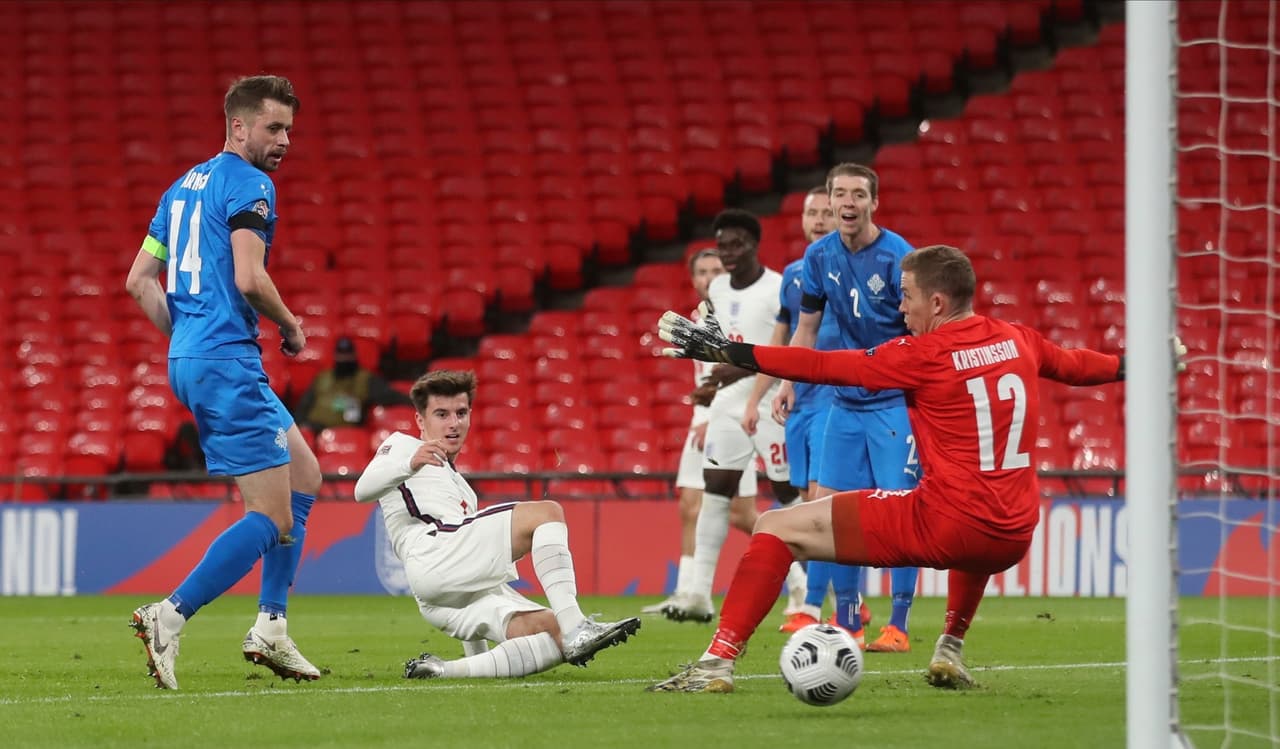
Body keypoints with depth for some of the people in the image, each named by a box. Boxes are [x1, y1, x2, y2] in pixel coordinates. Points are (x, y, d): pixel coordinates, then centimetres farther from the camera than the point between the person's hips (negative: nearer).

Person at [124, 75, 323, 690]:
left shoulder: (186, 185, 20)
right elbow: (249, 278, -20)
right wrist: (291, 326, -4)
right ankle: (169, 617, -19)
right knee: (273, 518, -10)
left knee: (305, 474, 19)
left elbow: (140, 279, 19)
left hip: (188, 359, 10)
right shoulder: (248, 184, -9)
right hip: (227, 362, -10)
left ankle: (270, 627, 13)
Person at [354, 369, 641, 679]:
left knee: (555, 634, -16)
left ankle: (443, 669, -22)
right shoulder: (401, 445, 18)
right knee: (546, 512, -20)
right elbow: (363, 490, -4)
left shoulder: (456, 482, 41)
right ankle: (576, 630, -37)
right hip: (432, 555, -8)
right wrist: (410, 463, -25)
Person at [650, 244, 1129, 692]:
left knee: (777, 528, -1)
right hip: (1012, 542, 6)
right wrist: (1125, 365, 50)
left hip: (941, 525, -6)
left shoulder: (924, 355, -7)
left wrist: (725, 352, -4)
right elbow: (1074, 365, 29)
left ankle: (718, 662, -9)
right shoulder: (1017, 340, 9)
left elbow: (821, 366, -7)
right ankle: (951, 652, 37)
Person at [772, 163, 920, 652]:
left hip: (898, 400, -6)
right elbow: (807, 326, 14)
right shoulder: (820, 257, 3)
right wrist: (788, 384, 6)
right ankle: (847, 623, 10)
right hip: (847, 400, 6)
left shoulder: (897, 257, -14)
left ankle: (898, 626, -3)